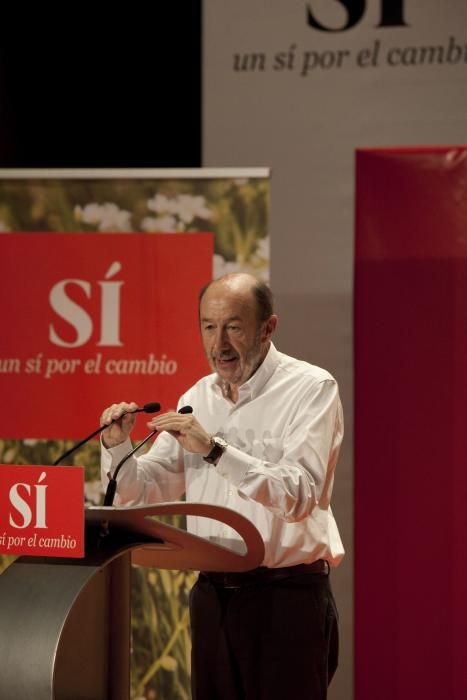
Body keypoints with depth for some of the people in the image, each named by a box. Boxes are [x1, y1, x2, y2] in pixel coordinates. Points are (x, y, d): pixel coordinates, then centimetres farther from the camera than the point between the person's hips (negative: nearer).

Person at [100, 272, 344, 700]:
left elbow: (299, 496, -20)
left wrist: (215, 450, -27)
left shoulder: (312, 388, -6)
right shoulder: (198, 398, 13)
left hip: (286, 597, -6)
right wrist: (117, 447, -9)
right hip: (213, 596, 6)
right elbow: (143, 495, 11)